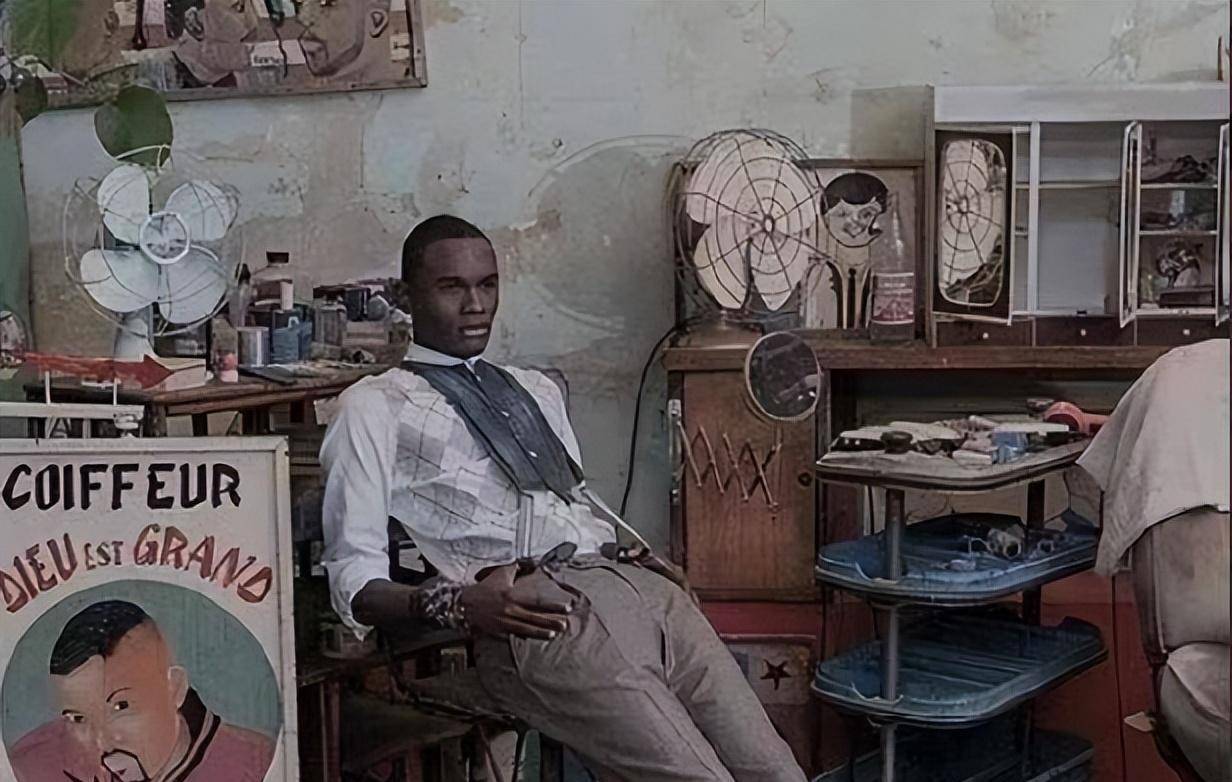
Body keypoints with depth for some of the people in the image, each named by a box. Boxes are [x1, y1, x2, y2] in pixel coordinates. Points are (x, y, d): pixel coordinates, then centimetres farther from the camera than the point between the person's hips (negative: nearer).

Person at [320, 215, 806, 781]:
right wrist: (455, 603, -16)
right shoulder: (374, 407, 10)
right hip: (538, 612, -6)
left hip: (640, 585, 6)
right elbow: (354, 578, 3)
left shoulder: (538, 392, 29)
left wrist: (641, 555, 8)